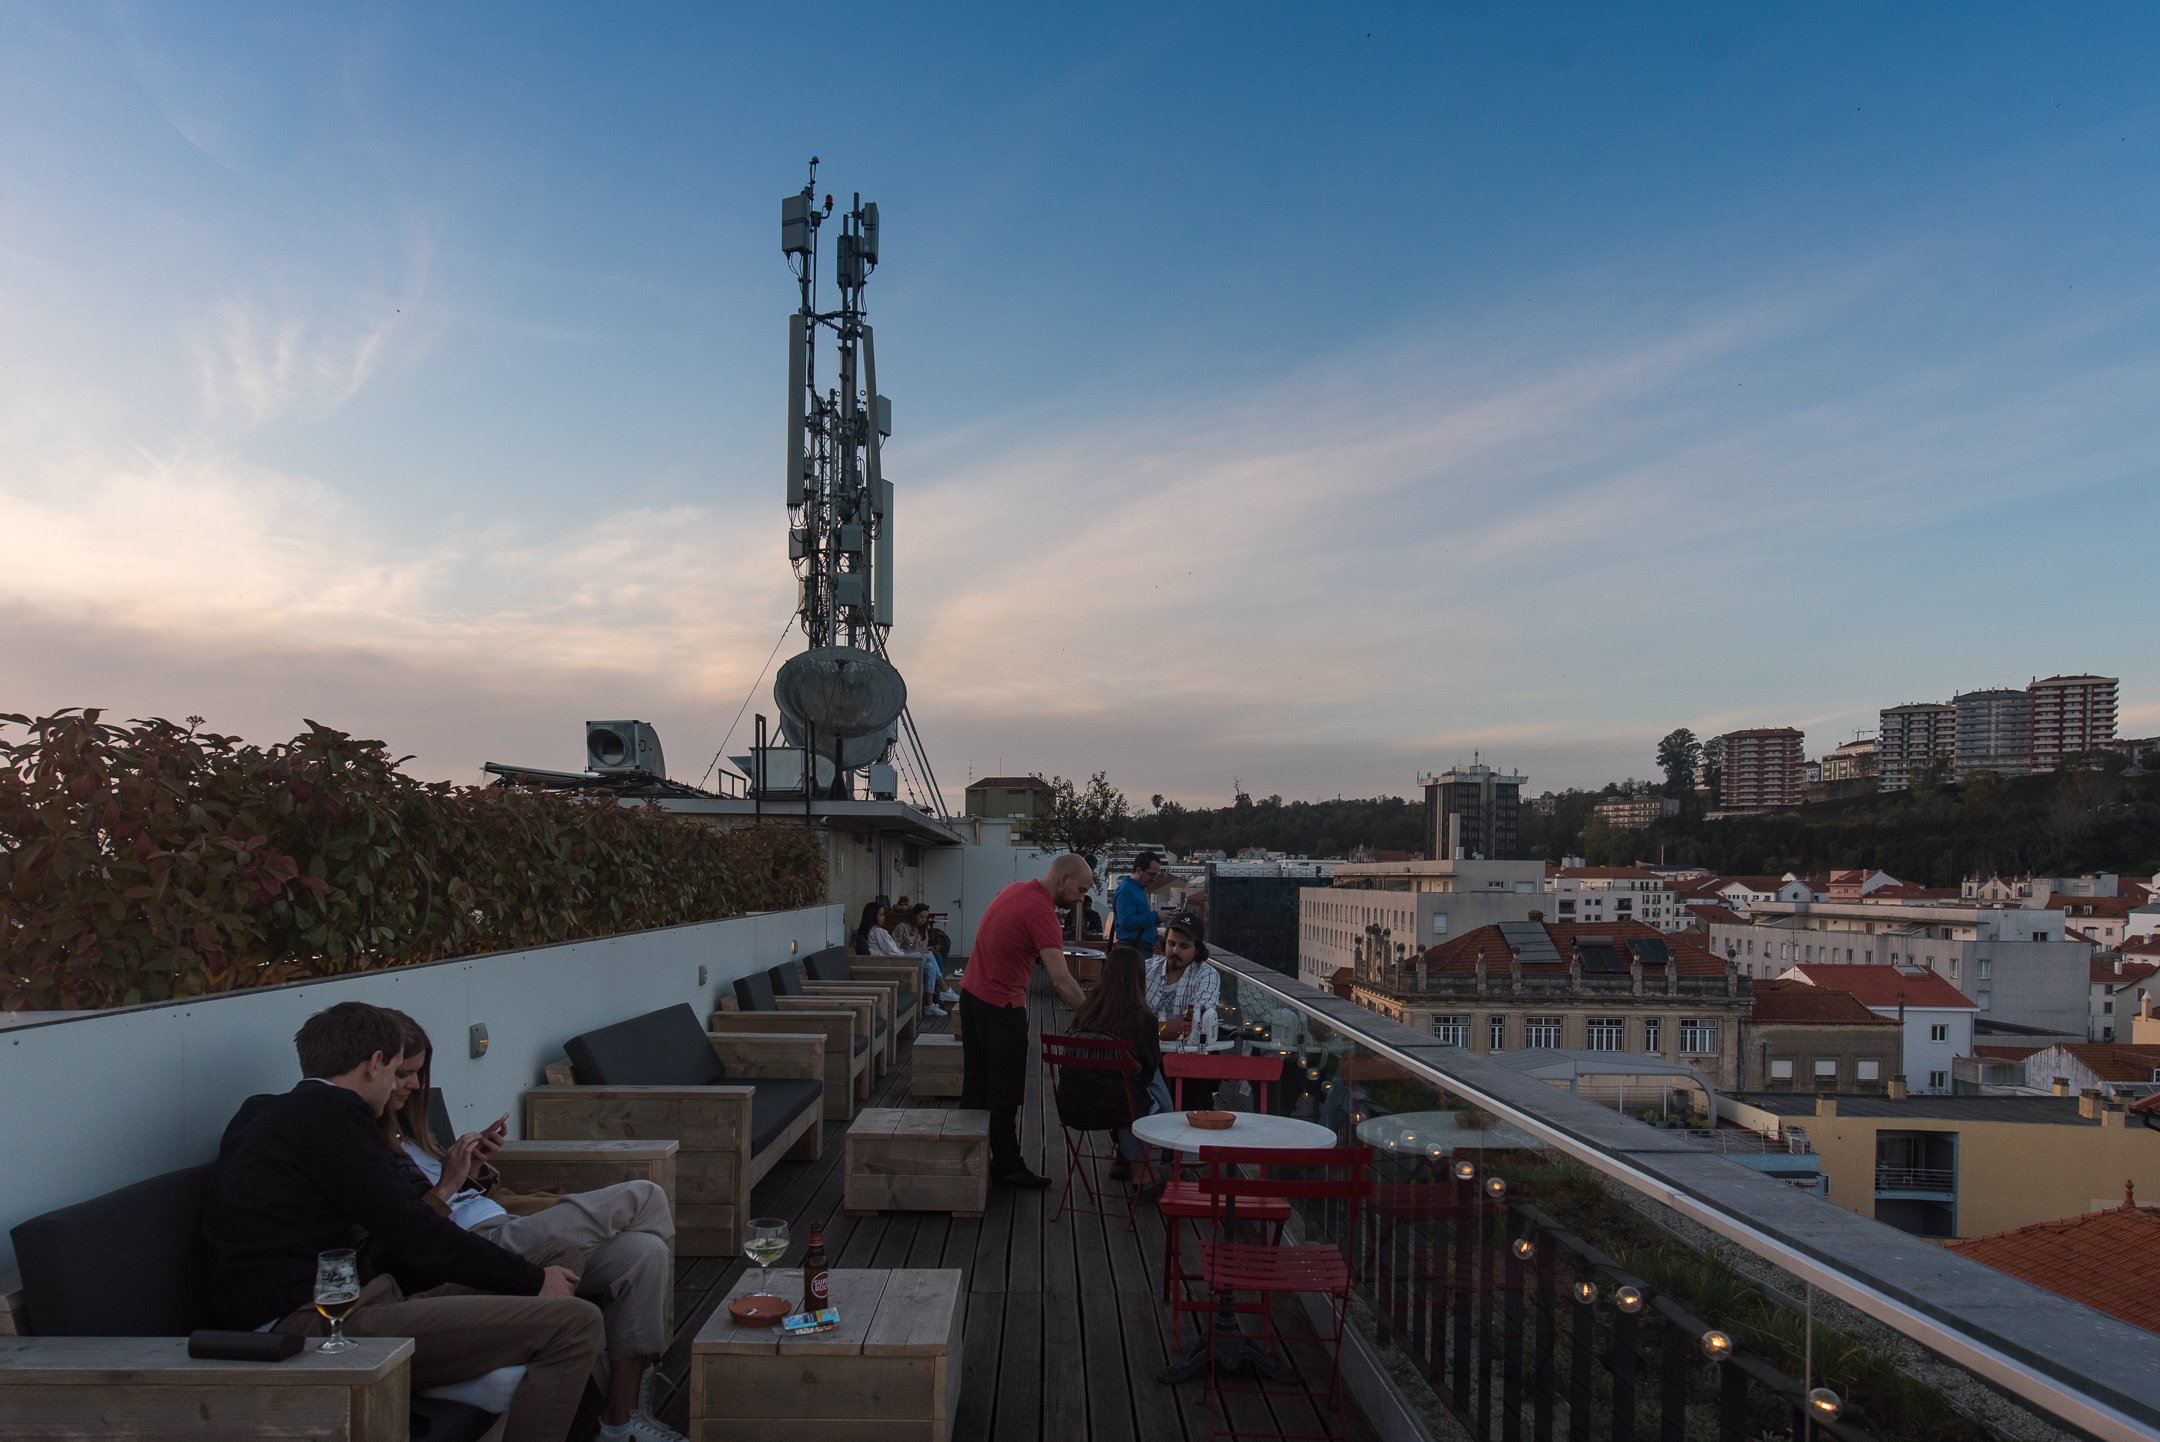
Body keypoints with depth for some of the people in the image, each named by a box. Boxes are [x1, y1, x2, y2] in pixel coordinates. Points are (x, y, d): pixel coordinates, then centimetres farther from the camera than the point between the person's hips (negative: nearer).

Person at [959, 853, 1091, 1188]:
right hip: (1001, 1006, -9)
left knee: (976, 1083, 16)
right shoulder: (1040, 910, -22)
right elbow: (1060, 980, -26)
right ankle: (1007, 1168, 11)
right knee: (1005, 1093, 2)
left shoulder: (1015, 890, 7)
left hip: (971, 993, 9)